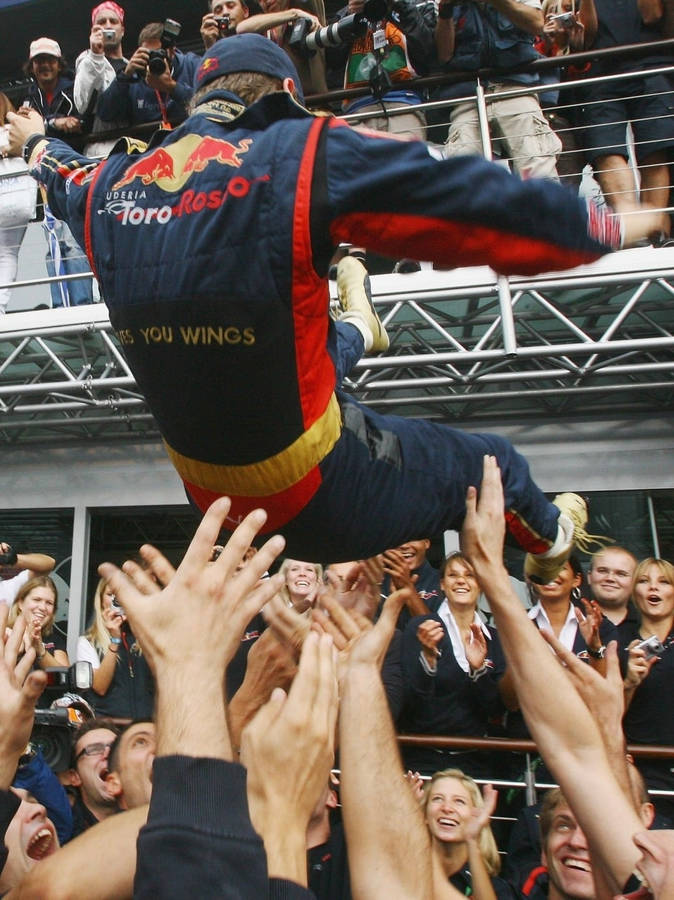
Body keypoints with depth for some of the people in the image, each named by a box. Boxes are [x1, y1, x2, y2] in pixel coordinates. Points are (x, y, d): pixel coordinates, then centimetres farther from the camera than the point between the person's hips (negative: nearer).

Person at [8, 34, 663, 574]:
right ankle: (551, 541, 52)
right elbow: (472, 203, -14)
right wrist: (603, 229, 3)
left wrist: (38, 145, 51)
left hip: (211, 495, 6)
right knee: (491, 462, 20)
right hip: (322, 496, -6)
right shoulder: (303, 153, -17)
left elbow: (66, 180, 26)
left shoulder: (111, 184, 1)